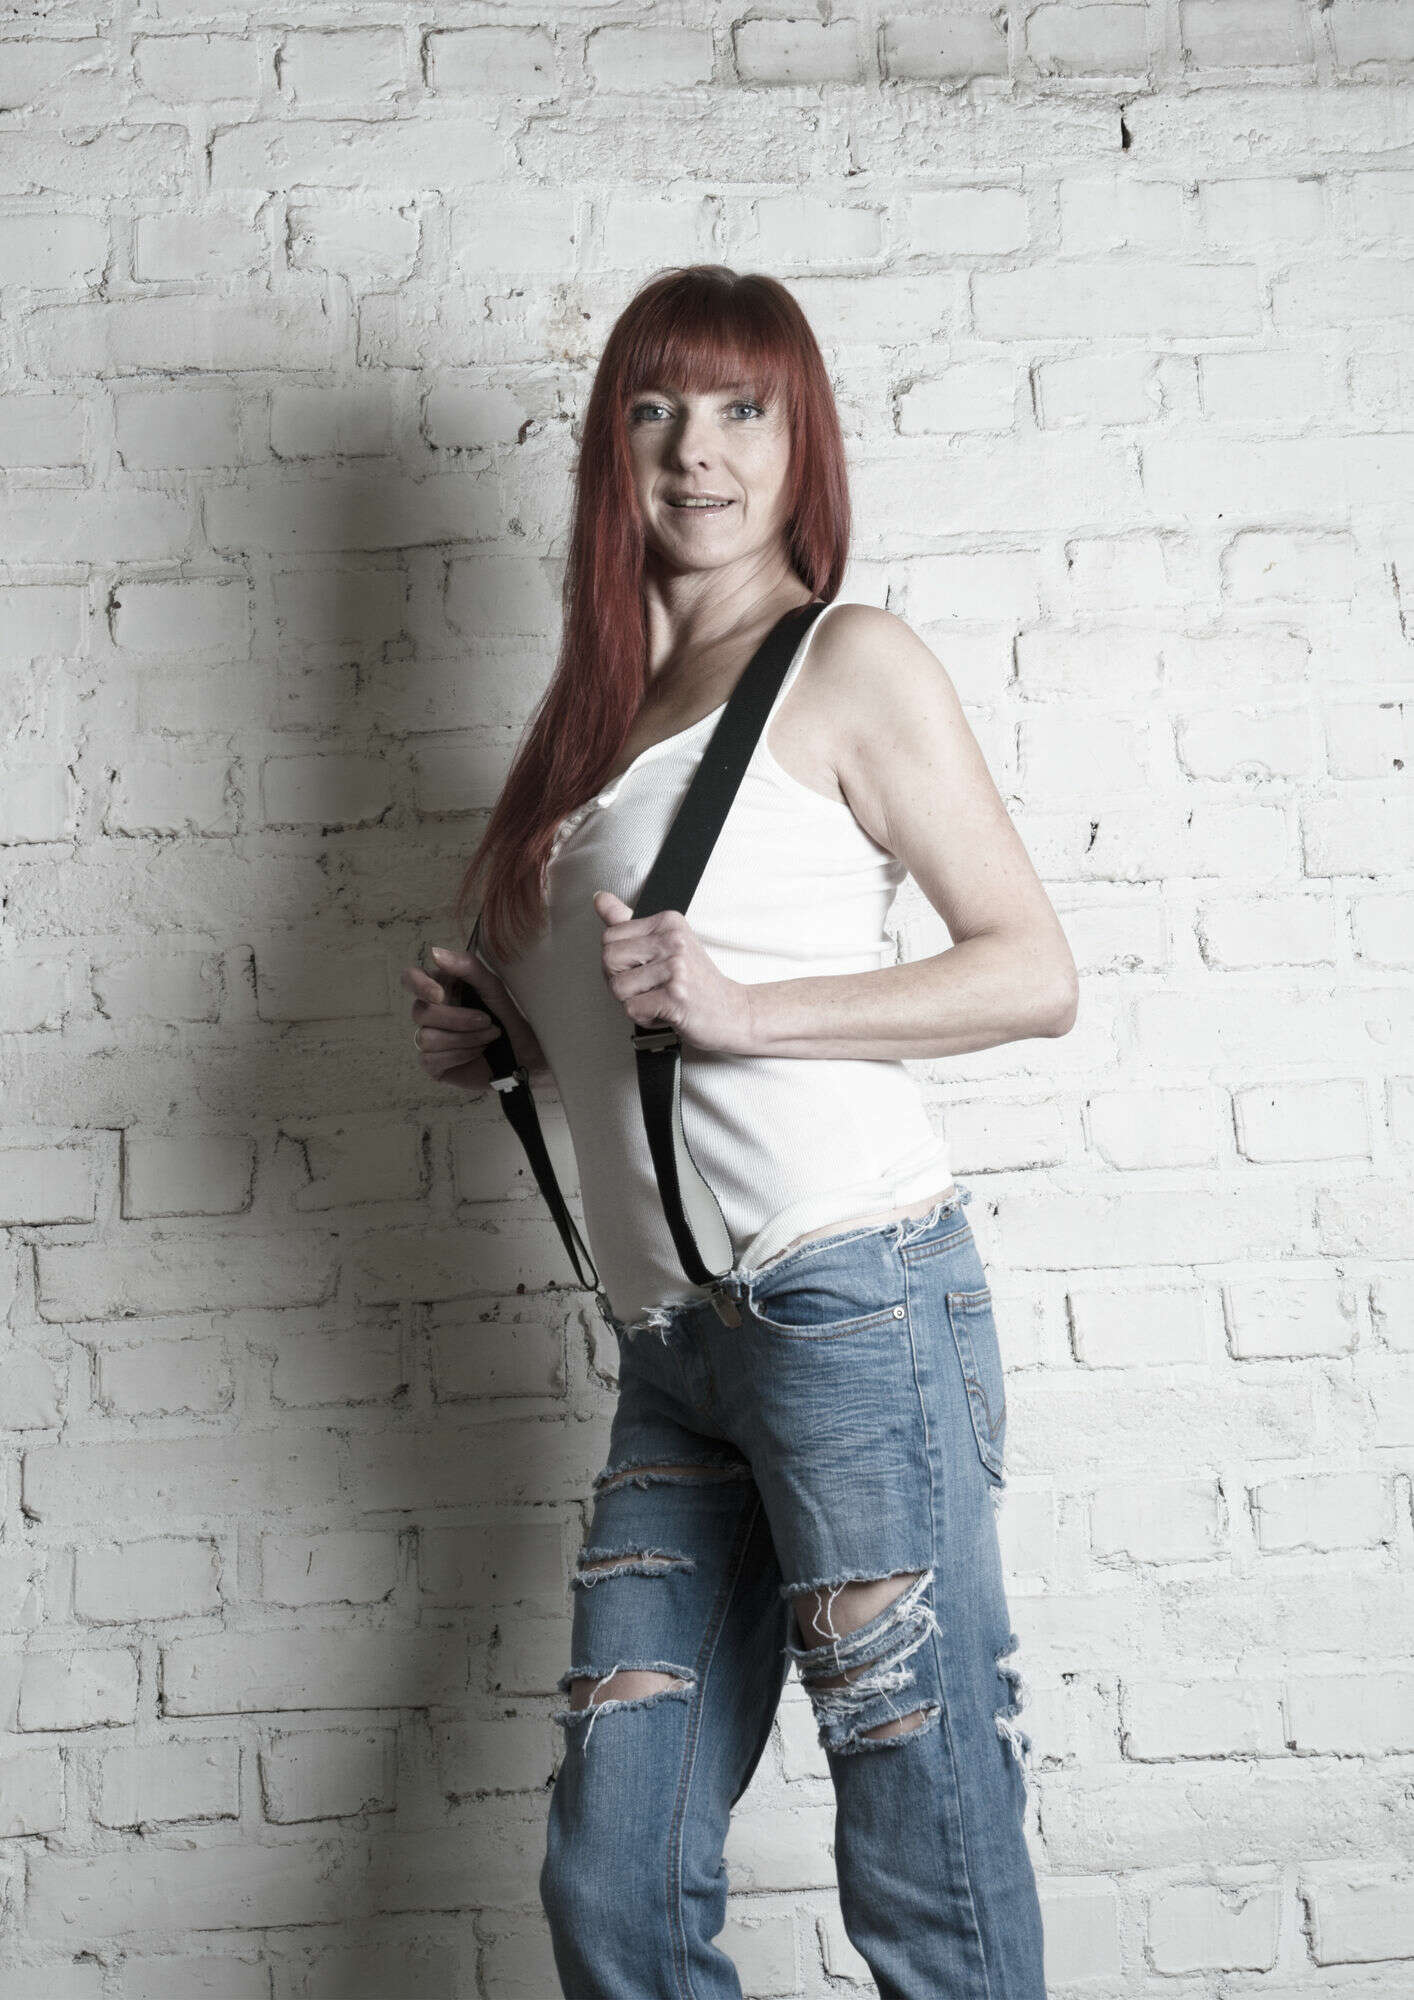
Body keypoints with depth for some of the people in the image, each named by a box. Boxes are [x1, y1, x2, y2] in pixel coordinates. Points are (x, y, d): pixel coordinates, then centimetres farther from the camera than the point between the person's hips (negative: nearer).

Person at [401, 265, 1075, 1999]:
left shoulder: (848, 662, 1)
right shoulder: (608, 707, 21)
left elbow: (1035, 972, -4)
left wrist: (737, 1006, -14)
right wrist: (496, 1039, 8)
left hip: (846, 1289, -7)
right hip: (672, 1341, 7)